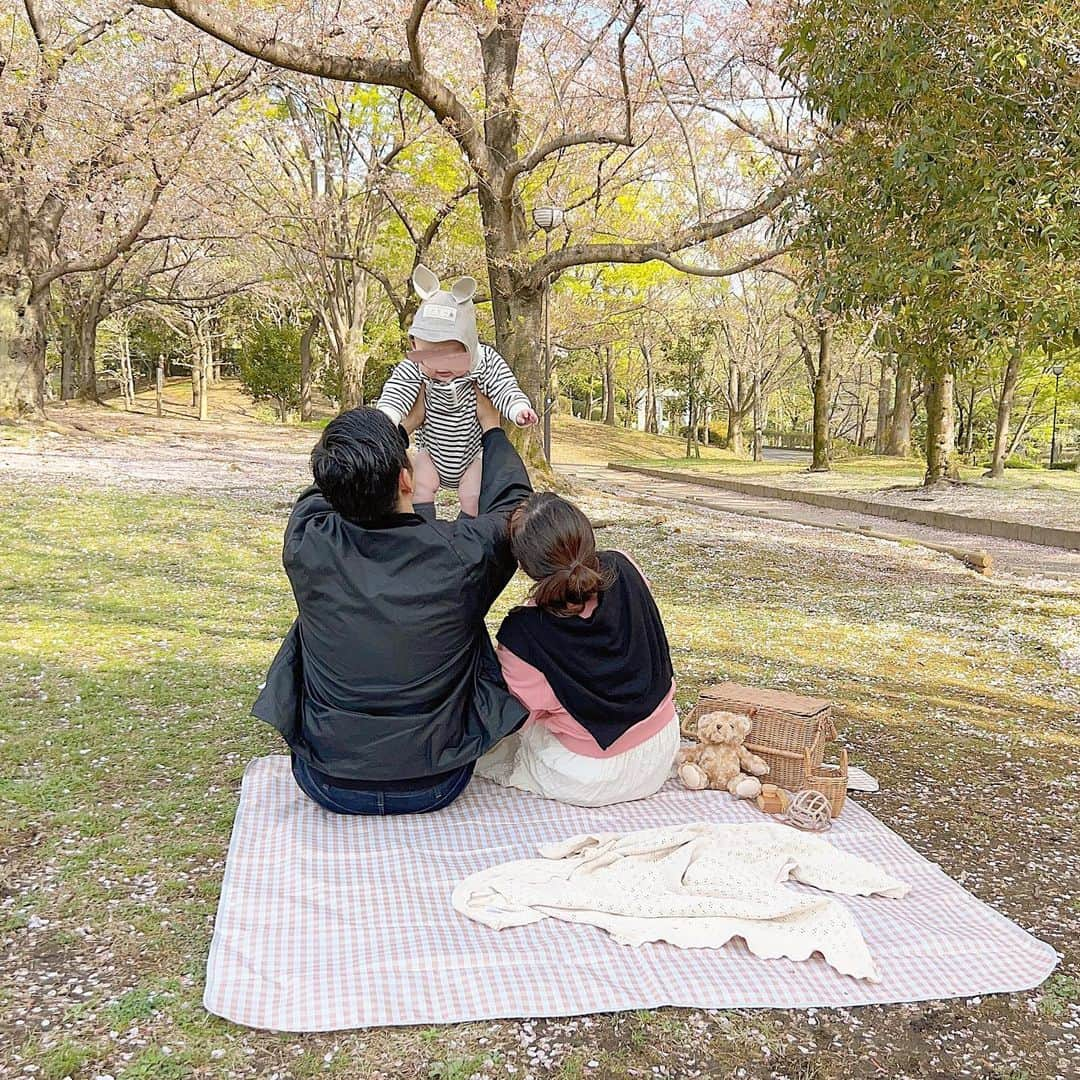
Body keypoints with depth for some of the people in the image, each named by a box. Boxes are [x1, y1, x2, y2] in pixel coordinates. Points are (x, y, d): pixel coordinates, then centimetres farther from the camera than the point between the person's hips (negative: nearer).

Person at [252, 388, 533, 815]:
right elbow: (512, 500, 3)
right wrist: (491, 426, 19)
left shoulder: (307, 543, -18)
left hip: (328, 785, 1)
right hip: (437, 787, 0)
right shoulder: (463, 552, -22)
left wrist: (406, 424, 19)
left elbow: (327, 488, 8)